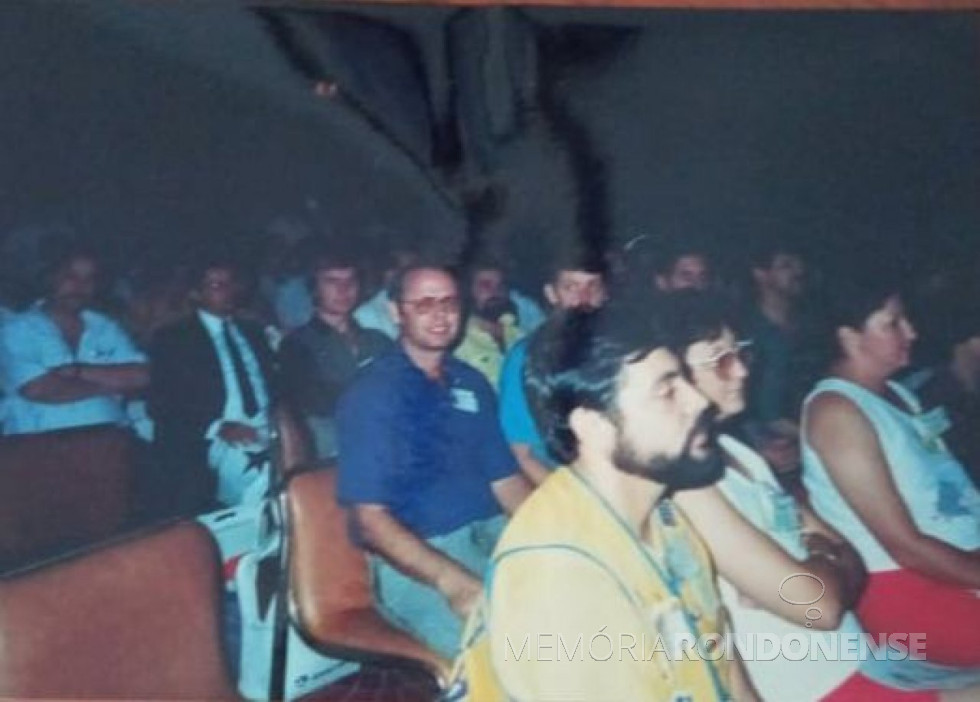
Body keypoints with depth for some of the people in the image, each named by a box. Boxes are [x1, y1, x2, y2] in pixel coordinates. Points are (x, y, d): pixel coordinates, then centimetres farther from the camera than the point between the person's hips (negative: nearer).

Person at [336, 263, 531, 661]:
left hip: (493, 533, 7)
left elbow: (505, 479, 15)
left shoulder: (472, 384, 13)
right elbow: (370, 519, -11)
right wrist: (454, 582, -24)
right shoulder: (371, 394, -6)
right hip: (415, 560, -6)